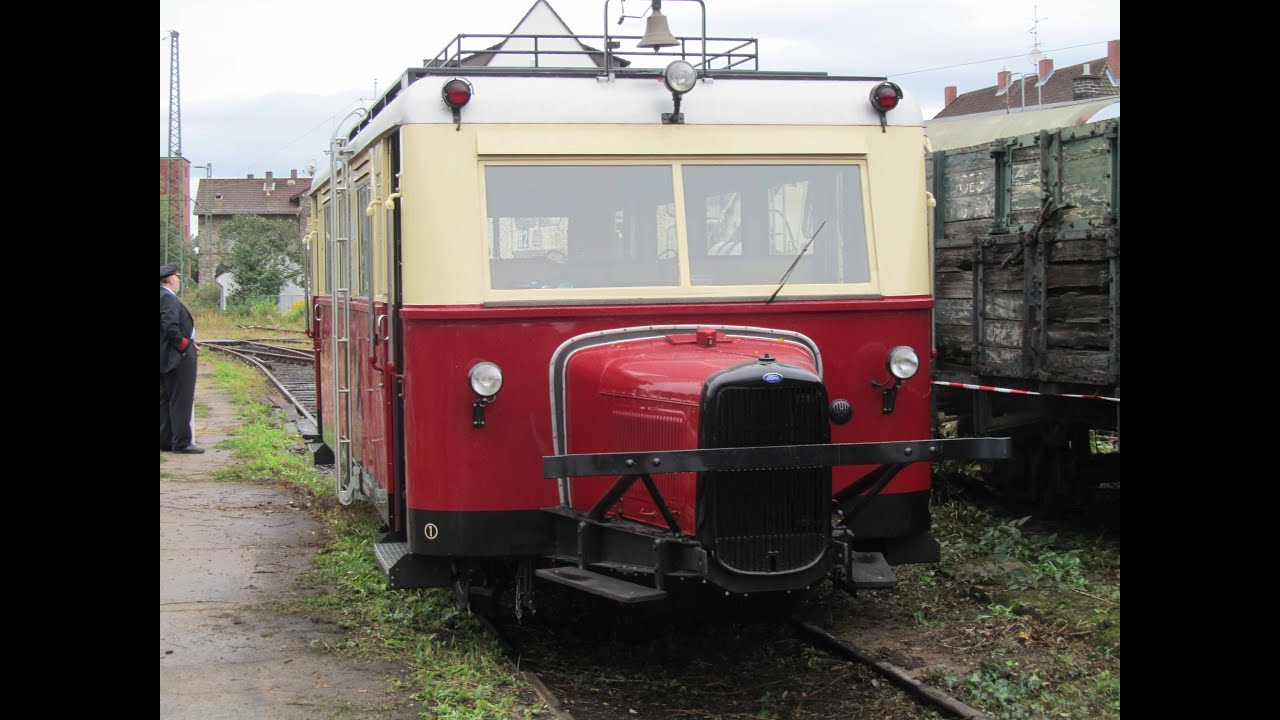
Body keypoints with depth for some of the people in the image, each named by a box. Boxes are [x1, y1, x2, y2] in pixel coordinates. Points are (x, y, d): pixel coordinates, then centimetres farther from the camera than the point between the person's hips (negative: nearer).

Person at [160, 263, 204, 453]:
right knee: (181, 401, -6)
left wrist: (188, 344, 12)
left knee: (166, 401, 13)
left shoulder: (166, 297, 13)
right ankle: (182, 442, -5)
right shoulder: (168, 298, -16)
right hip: (179, 359, -10)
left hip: (166, 359, 10)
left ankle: (166, 441, 19)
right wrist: (184, 345, -14)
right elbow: (170, 327, -26)